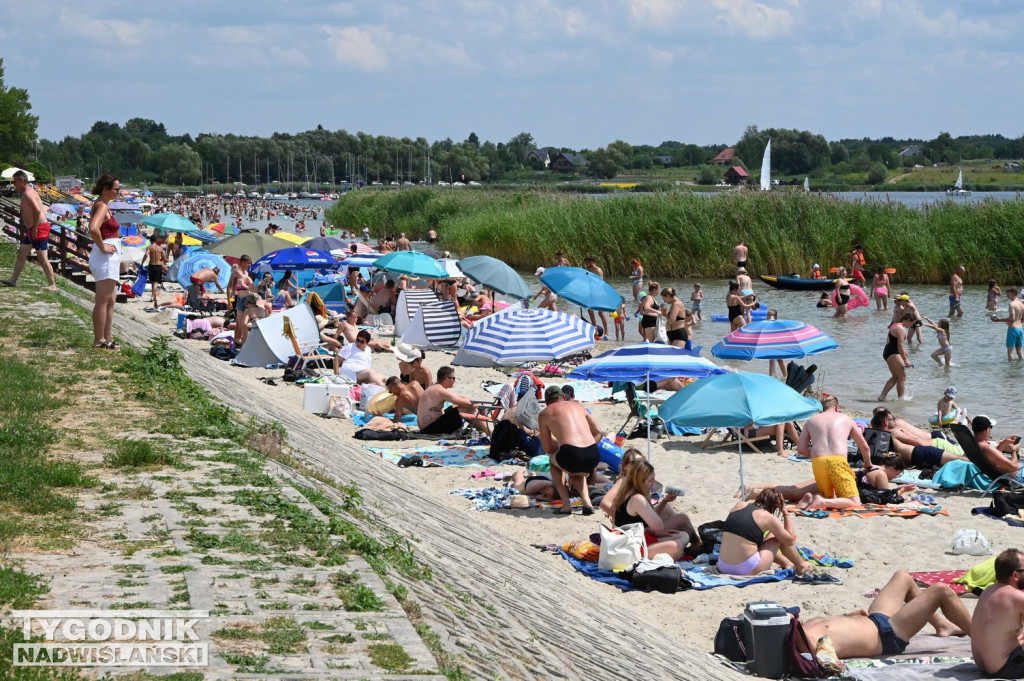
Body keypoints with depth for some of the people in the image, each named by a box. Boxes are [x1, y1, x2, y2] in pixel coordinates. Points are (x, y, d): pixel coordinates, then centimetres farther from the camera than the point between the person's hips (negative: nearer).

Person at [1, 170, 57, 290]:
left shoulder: (28, 194, -18)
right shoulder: (26, 193, 14)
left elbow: (38, 210, -29)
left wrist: (34, 229, -23)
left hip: (39, 229, -11)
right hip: (32, 230, 11)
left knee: (42, 258, -7)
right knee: (21, 253, 16)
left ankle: (52, 285, -2)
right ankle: (13, 280, 24)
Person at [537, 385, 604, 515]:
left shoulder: (544, 414, 18)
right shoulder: (577, 404, 26)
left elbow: (548, 449, 20)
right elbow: (599, 433, 23)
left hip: (571, 456, -4)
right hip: (593, 456, 4)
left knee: (553, 458, 34)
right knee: (576, 471, 40)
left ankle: (566, 504, 19)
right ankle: (587, 502, 15)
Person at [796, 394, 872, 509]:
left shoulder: (811, 421, 23)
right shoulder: (845, 419, 21)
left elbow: (801, 449, 14)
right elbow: (865, 447, 28)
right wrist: (868, 465, 46)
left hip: (817, 463, 3)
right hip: (837, 462, -3)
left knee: (830, 497, 24)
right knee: (855, 502, -2)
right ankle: (823, 502, -27)